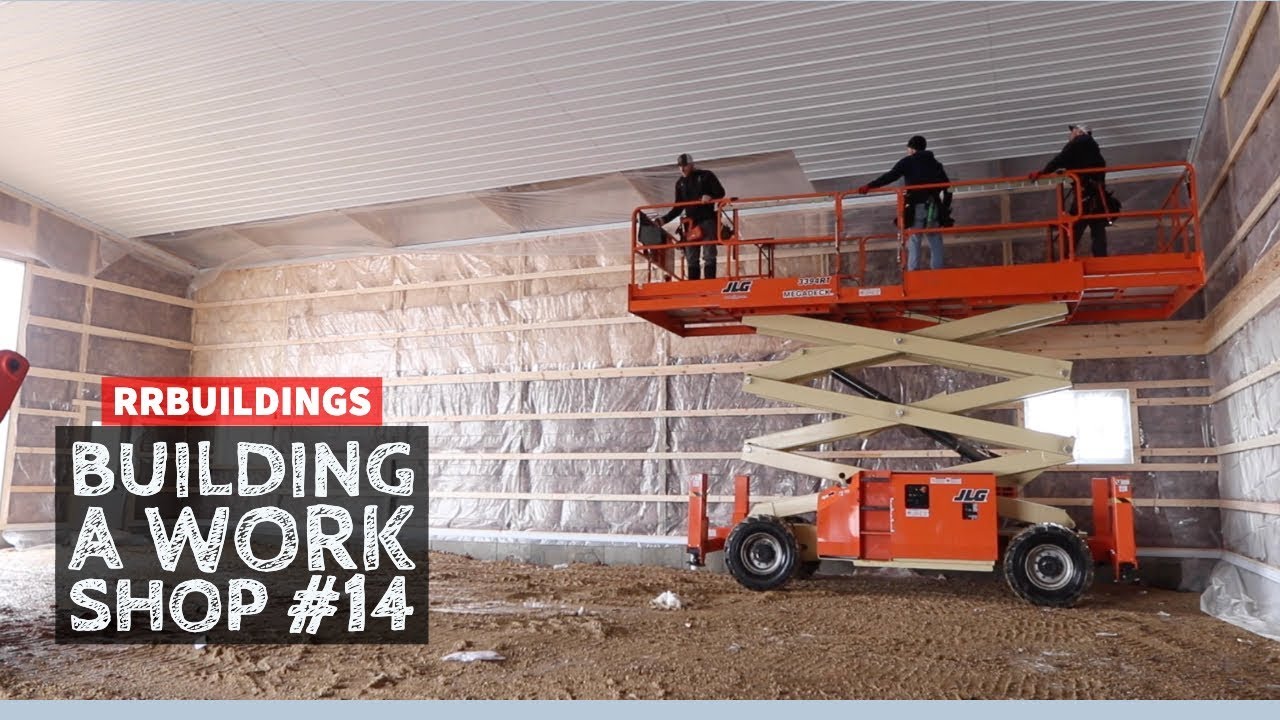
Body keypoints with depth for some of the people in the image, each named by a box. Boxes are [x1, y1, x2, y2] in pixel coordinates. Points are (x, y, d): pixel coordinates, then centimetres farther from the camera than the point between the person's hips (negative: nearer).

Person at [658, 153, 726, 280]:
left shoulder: (706, 176, 5)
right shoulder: (680, 183, 16)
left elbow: (720, 192, 1)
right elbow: (678, 208, 17)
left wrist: (710, 197, -20)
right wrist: (664, 219, 5)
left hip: (708, 220, -4)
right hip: (691, 223, 5)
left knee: (709, 255, -9)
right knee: (691, 258, 1)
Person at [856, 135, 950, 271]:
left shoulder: (907, 162, 3)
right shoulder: (934, 163, 17)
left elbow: (890, 176, -7)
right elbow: (946, 183, 14)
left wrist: (869, 186, -11)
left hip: (916, 206, -3)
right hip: (933, 205, 4)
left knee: (914, 239, -3)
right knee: (935, 239, 7)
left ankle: (912, 271, -10)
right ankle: (937, 269, 2)